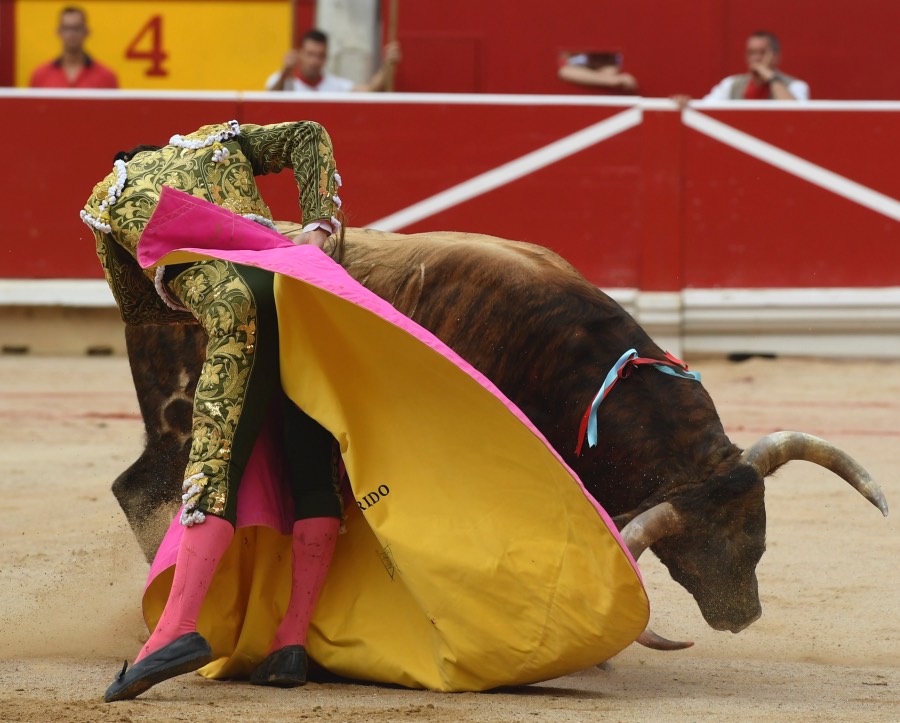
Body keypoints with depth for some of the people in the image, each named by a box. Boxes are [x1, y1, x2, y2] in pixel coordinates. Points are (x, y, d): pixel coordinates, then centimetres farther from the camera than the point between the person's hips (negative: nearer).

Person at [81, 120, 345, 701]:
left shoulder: (107, 201, 26)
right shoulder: (220, 140, 31)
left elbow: (136, 305, 32)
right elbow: (308, 137, 15)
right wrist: (318, 227, 8)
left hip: (234, 312, -3)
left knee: (214, 471, -7)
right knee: (315, 472, 6)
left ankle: (179, 630, -23)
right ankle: (293, 642, 2)